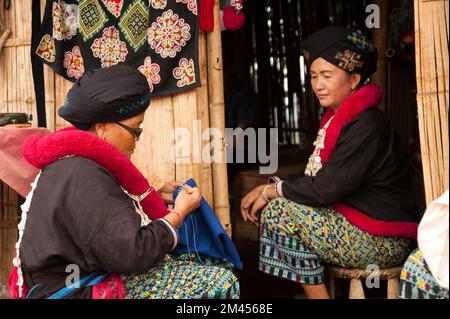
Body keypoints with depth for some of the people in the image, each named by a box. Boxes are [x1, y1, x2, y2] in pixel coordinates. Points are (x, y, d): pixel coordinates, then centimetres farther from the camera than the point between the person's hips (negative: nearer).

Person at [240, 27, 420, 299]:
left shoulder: (367, 124, -18)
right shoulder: (337, 118, 12)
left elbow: (327, 188, -23)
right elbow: (314, 177, 10)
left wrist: (273, 191, -10)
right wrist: (267, 188, -3)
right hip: (352, 221, 9)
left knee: (279, 210, -17)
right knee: (276, 203, 2)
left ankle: (317, 293, -3)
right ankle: (311, 291, 6)